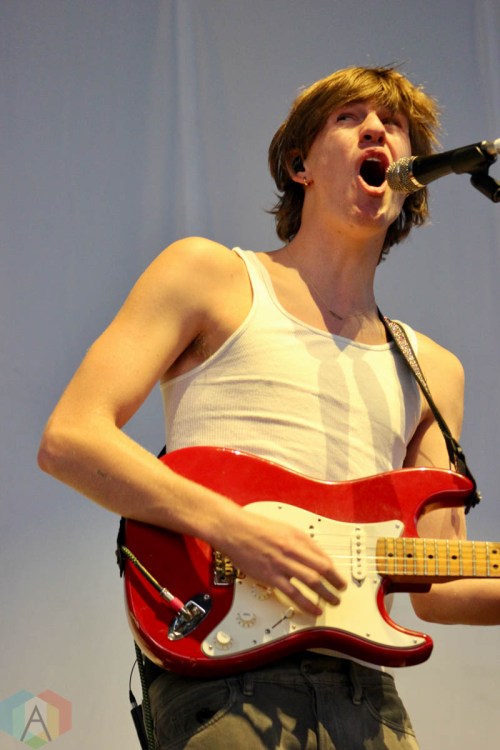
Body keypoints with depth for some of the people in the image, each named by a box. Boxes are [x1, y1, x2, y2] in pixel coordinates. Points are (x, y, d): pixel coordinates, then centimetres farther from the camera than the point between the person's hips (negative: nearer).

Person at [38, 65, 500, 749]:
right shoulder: (210, 276, 8)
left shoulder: (433, 370, 20)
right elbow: (67, 439, -4)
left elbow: (437, 586, 16)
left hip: (366, 691, 5)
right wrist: (238, 531, -16)